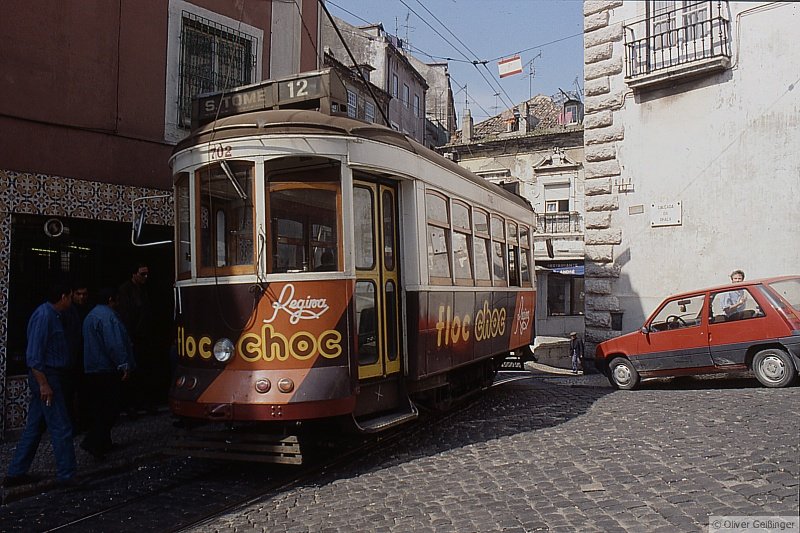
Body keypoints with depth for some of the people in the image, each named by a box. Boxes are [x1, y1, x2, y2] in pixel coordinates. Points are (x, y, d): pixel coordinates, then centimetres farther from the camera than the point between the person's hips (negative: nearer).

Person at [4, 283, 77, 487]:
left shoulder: (51, 314, 13)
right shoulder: (44, 315, -17)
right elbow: (33, 355, -21)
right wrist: (43, 384, -22)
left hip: (47, 378, 10)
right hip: (46, 377, -10)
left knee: (34, 427, 14)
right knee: (61, 428, -5)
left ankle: (16, 473, 22)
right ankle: (67, 476, 2)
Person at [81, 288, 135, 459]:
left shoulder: (89, 316, 19)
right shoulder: (108, 316, -14)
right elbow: (114, 344, -22)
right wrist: (123, 365, -18)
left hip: (91, 369, 10)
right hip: (107, 369, -10)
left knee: (99, 407, 15)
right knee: (109, 408, -8)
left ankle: (104, 443, 22)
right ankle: (93, 442, -14)